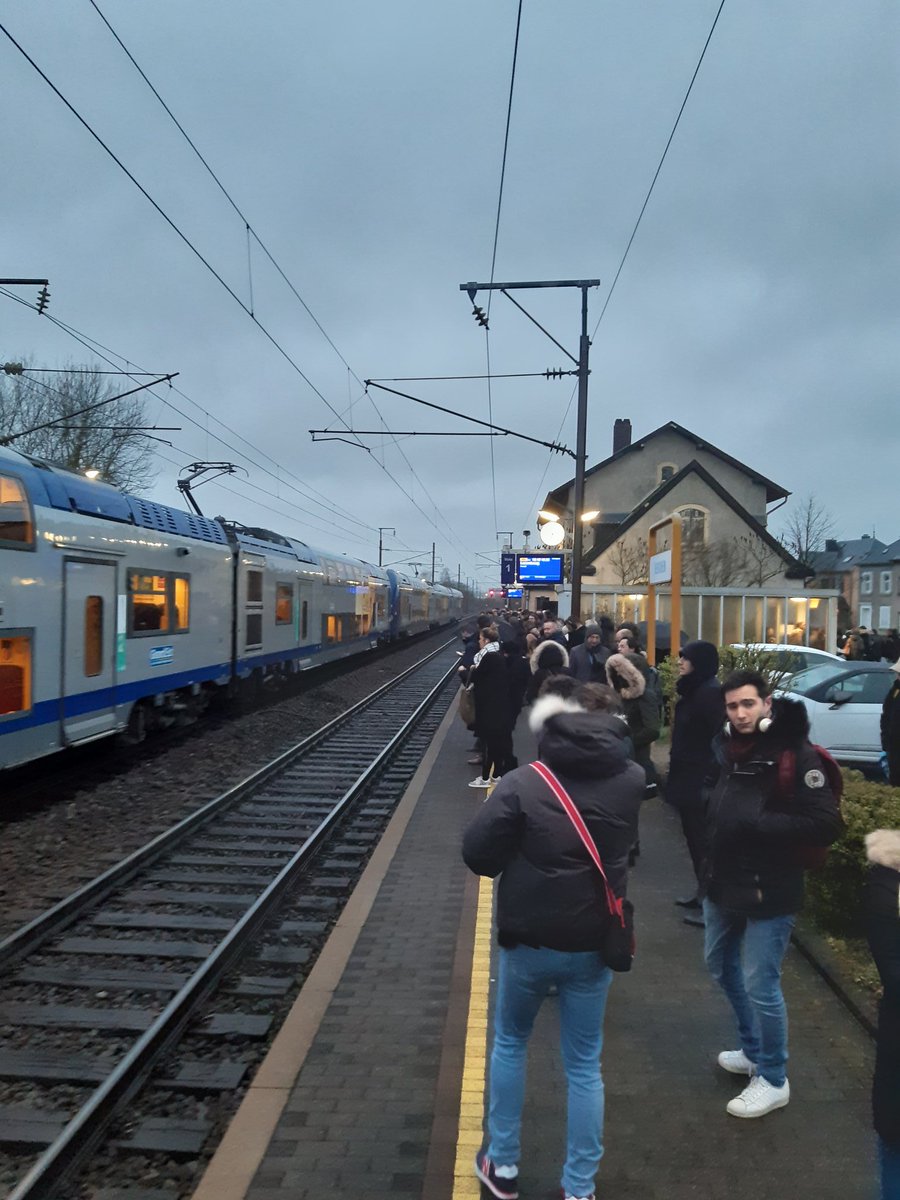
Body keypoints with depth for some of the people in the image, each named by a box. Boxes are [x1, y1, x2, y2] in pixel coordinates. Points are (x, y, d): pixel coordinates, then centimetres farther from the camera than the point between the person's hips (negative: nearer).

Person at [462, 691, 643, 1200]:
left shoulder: (524, 782, -18)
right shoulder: (630, 780, -5)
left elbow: (477, 853, -15)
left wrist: (522, 861, 2)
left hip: (528, 940, -2)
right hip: (595, 943, 2)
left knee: (509, 1043, 23)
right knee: (585, 1066, 17)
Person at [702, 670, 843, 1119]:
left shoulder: (796, 754, -18)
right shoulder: (726, 747, 3)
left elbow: (826, 825, -22)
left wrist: (759, 823, -27)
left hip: (769, 890, -8)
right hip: (723, 881, 8)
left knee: (761, 986, 2)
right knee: (721, 967, 22)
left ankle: (774, 1079, 24)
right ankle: (753, 1050, 43)